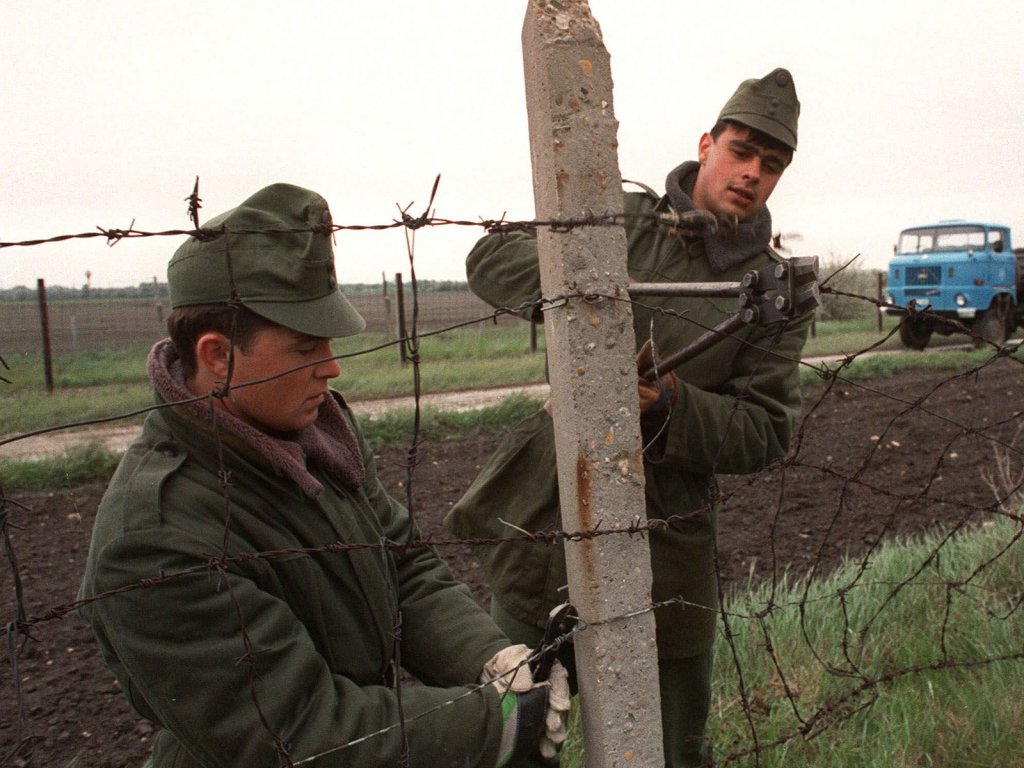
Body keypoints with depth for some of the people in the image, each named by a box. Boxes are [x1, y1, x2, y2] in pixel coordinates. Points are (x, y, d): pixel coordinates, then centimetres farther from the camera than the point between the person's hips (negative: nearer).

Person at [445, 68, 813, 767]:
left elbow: (766, 432, -3)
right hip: (543, 522, 1)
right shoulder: (621, 221, 3)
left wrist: (669, 404, -22)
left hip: (661, 555, 0)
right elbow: (493, 257, -4)